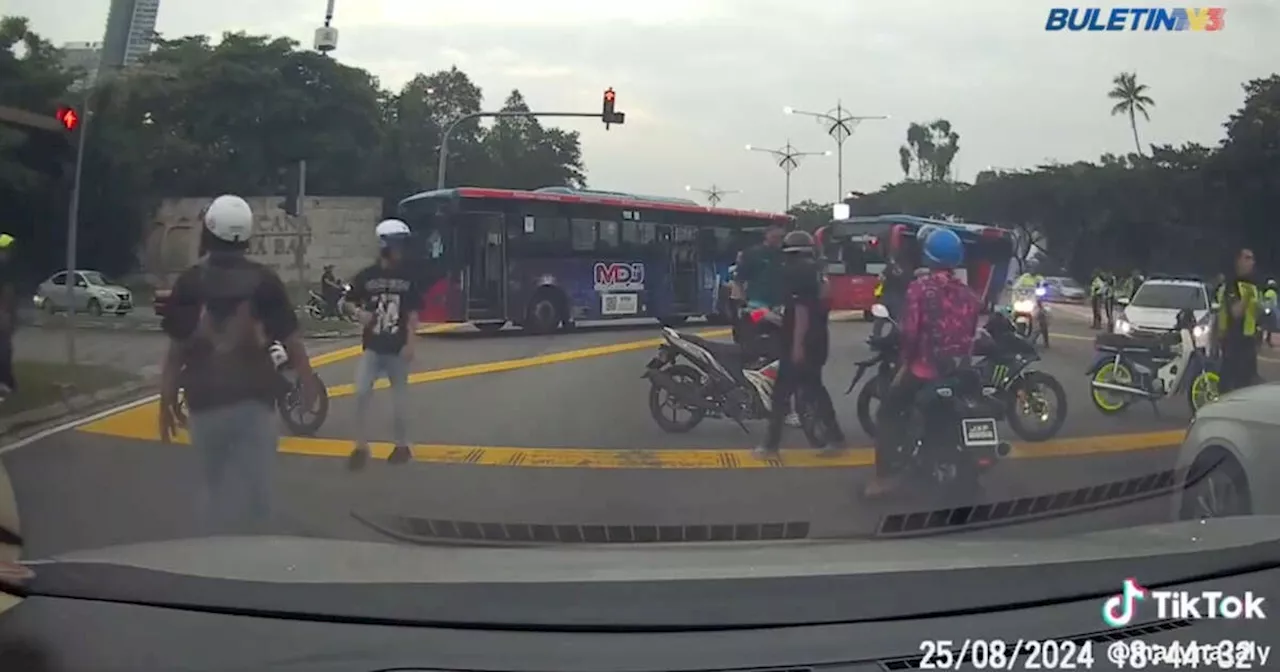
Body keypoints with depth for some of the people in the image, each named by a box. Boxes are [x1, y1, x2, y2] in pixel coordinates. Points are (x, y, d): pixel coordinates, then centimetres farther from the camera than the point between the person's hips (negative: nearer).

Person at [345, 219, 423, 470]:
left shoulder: (409, 277, -1)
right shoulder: (366, 276, -2)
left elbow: (413, 313, 0)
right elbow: (350, 302, 9)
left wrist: (410, 343, -7)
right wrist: (360, 314, -13)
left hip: (398, 347, 0)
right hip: (372, 346, 0)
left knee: (399, 396, 9)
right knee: (361, 392, -11)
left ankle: (401, 445, 22)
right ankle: (360, 446, -2)